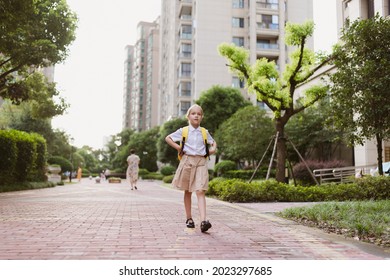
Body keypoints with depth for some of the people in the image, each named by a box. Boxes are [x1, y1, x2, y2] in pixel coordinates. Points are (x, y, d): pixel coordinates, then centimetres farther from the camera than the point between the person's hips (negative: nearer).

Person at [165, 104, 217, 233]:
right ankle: (189, 218, 23)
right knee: (188, 192, 10)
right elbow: (168, 138, 12)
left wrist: (213, 148, 6)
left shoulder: (204, 132, 10)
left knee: (200, 192, -12)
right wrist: (177, 147, 0)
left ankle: (203, 221, -23)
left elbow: (213, 142, 27)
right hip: (187, 161, 0)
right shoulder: (183, 131, 4)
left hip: (201, 162, 0)